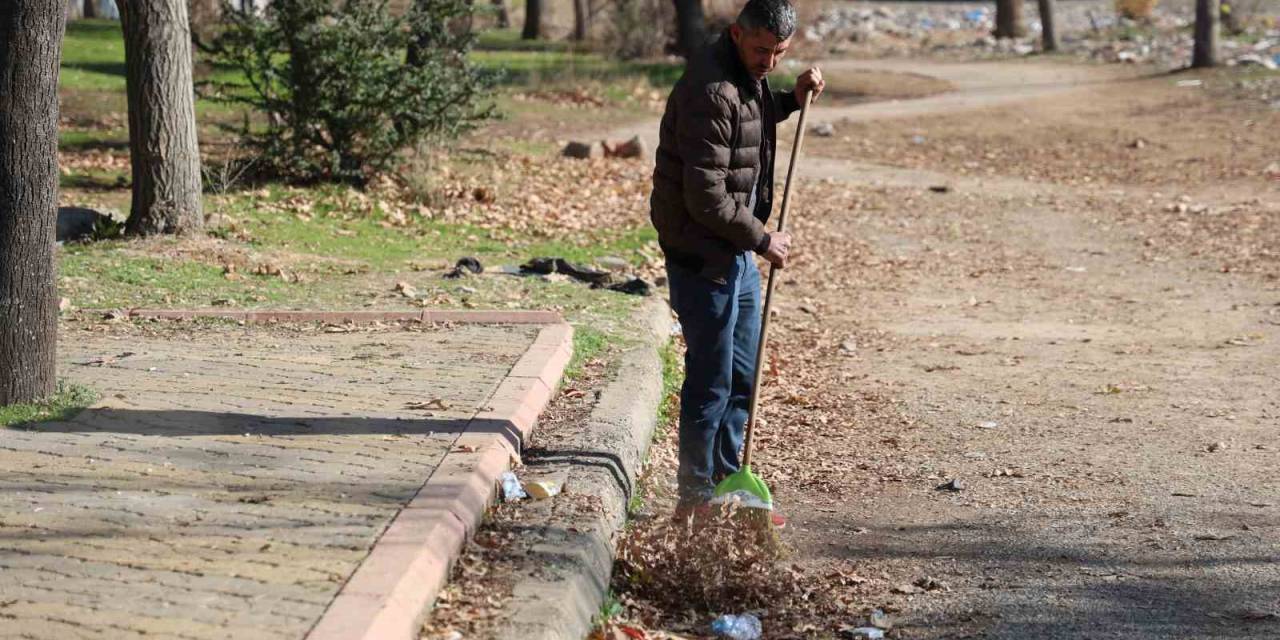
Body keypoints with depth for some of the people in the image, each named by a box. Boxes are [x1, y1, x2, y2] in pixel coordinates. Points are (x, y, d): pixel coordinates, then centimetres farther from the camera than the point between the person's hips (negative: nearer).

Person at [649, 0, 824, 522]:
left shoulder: (749, 78, 8)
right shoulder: (710, 91, -23)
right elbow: (707, 196, -25)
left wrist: (792, 99, 12)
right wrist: (763, 240, -14)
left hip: (736, 252, 10)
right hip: (704, 256, -10)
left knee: (742, 379, 15)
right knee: (711, 383, -3)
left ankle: (726, 488, 27)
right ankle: (695, 500, 8)